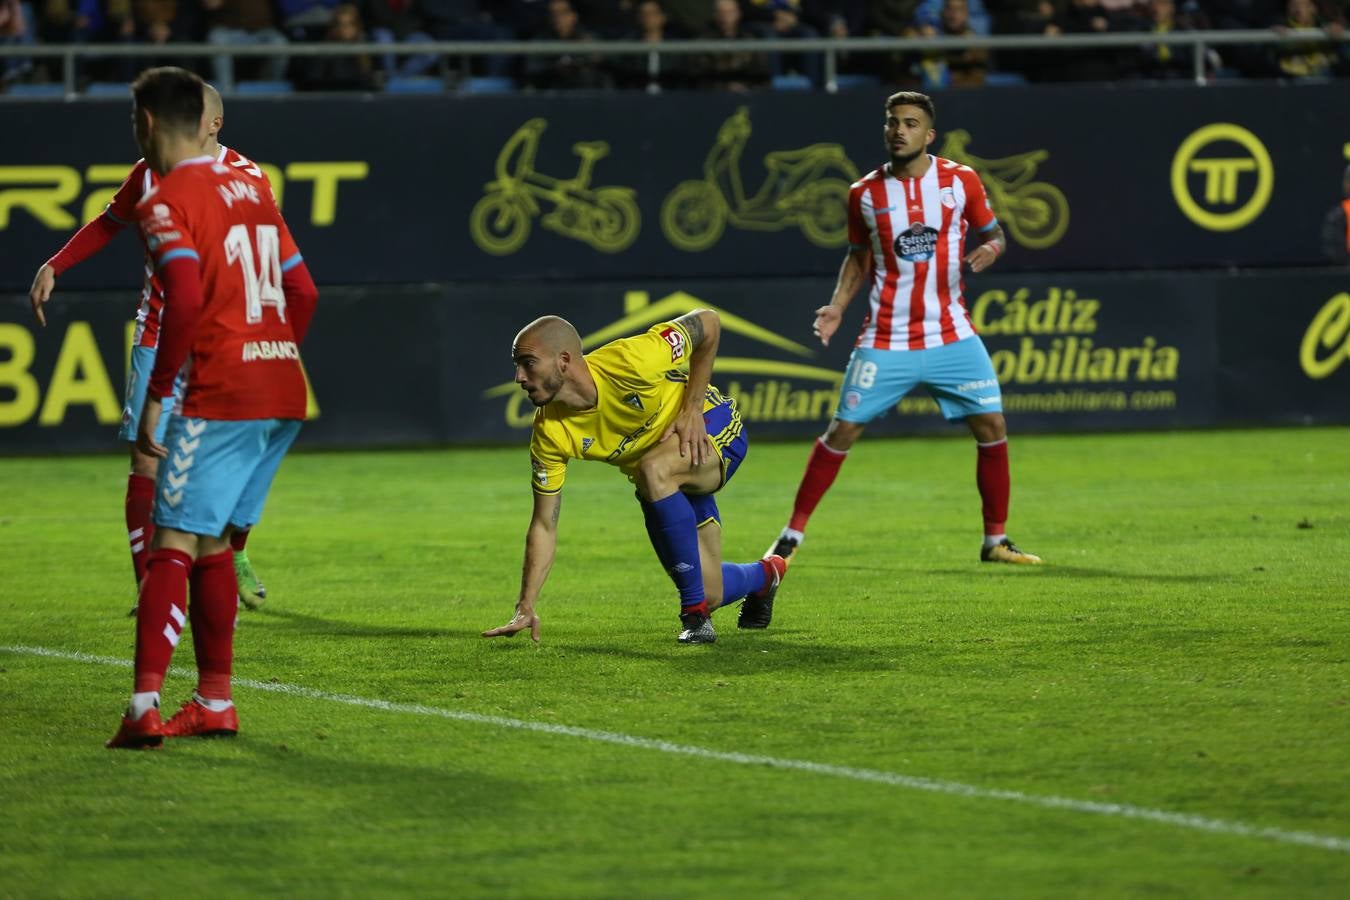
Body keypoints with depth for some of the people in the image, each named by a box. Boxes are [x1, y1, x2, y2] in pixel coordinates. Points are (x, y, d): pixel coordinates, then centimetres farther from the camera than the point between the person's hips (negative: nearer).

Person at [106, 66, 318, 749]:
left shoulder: (164, 204, -7)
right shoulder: (252, 189, 17)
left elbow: (186, 300, -21)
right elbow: (303, 293, 18)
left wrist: (156, 396, -15)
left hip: (221, 400, -8)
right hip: (285, 395, 8)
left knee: (174, 546, -10)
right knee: (211, 544, 17)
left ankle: (144, 707, -21)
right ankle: (215, 704, 19)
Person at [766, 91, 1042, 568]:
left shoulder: (961, 181, -2)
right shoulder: (865, 193, -1)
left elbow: (992, 230, 10)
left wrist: (991, 248, -14)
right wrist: (837, 306, -1)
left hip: (952, 336, 0)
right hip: (886, 340, 0)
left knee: (992, 426, -6)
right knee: (842, 431, -3)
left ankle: (996, 539, 8)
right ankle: (793, 534, 7)